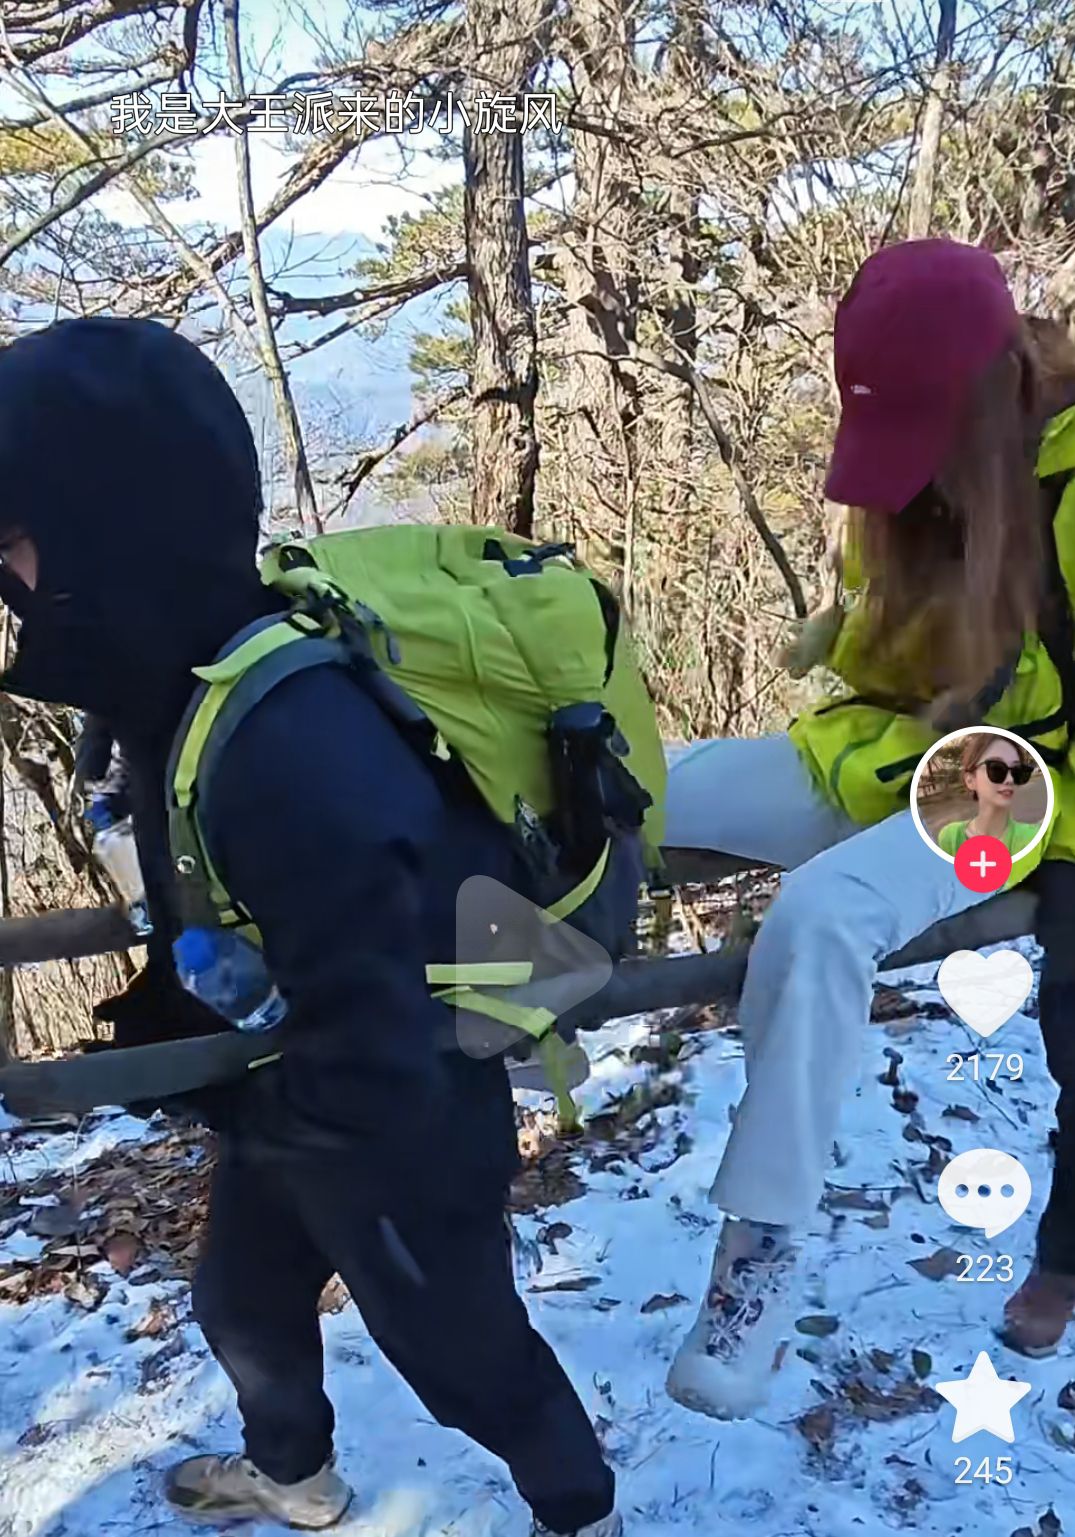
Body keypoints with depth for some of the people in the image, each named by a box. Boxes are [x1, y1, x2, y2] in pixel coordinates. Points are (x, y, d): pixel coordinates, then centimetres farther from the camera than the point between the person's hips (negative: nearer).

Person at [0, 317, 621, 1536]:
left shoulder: (292, 758, -42)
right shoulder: (192, 679, -12)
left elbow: (368, 1072, -34)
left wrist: (222, 1095, -19)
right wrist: (155, 1008, 1)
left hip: (398, 1141, -8)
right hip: (290, 1114, 9)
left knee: (458, 1348, 19)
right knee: (242, 1302, 31)